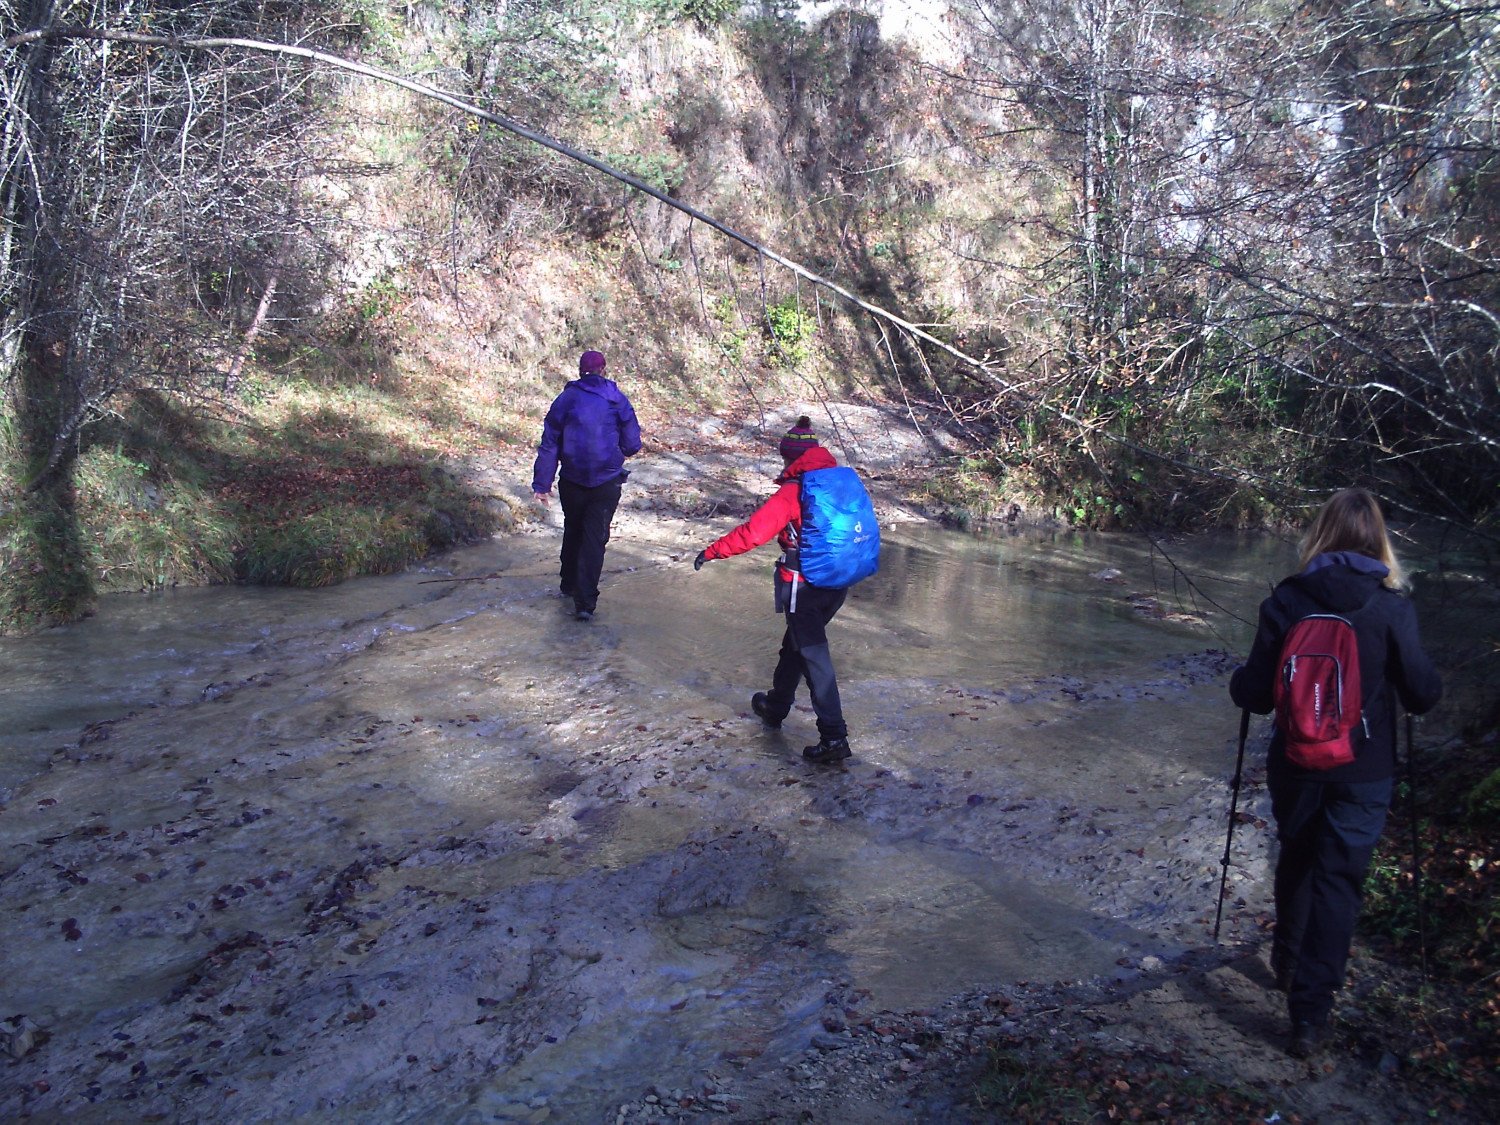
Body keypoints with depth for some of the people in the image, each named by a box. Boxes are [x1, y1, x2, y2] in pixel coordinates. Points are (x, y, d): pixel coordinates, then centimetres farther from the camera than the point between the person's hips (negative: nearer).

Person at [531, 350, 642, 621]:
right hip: (607, 484, -2)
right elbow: (632, 444, 0)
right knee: (594, 538, 1)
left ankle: (569, 584, 36)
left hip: (572, 481, 2)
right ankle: (585, 601, -6)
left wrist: (541, 483, 1)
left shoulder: (566, 399, -1)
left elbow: (549, 444, -2)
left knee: (573, 532, 22)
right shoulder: (617, 400, -3)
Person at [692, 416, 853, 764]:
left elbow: (753, 532, -20)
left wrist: (711, 552, -11)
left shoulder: (794, 490, -16)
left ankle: (834, 737, -5)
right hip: (837, 584, 7)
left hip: (804, 588, -7)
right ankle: (775, 707, 42)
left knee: (814, 658, -2)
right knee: (795, 643, 24)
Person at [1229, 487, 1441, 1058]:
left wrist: (1243, 678, 15)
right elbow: (1423, 694, -5)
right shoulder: (1391, 608, -12)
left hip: (1296, 765, 2)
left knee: (1296, 861, 23)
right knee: (1338, 880, 5)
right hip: (1363, 772, -1)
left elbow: (1254, 694, -7)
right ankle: (1310, 1010, 6)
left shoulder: (1285, 601, -9)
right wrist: (1426, 684, 17)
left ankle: (1288, 962, 41)